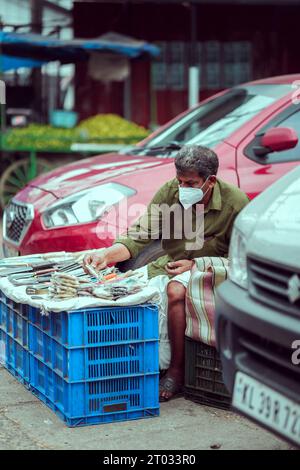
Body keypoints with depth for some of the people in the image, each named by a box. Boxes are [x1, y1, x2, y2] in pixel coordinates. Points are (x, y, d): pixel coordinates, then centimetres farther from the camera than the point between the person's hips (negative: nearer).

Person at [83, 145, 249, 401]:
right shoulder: (170, 191, -8)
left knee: (175, 291, -34)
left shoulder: (235, 202, -16)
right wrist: (106, 255, -27)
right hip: (170, 263, 5)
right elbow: (141, 234, -10)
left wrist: (194, 265, -18)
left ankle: (177, 371, -21)